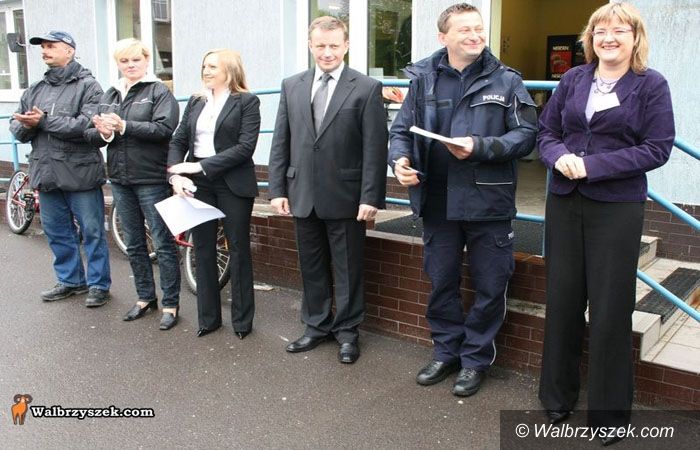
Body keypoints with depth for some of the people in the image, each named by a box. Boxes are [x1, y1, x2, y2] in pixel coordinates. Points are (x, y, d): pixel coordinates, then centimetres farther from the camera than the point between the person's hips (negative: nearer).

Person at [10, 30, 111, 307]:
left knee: (92, 231, 2)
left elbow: (88, 125, -20)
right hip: (46, 173, 7)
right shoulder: (35, 90, 15)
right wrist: (26, 125, -11)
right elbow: (16, 126, 12)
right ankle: (70, 280, 29)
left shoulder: (88, 86, -5)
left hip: (80, 173, -7)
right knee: (57, 232, 15)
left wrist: (44, 121, -19)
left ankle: (99, 284, 15)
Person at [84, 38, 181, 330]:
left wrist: (123, 126, -21)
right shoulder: (109, 95, 13)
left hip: (151, 180, -6)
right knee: (134, 244, 14)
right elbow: (90, 135, 9)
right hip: (120, 180, 6)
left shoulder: (159, 92, -4)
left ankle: (170, 304, 10)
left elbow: (164, 129, -19)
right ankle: (145, 297, 28)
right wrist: (103, 133, -13)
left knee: (163, 244, 0)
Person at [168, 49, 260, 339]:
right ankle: (208, 317, 22)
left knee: (238, 250, 4)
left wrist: (201, 165, -17)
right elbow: (178, 141, 9)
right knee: (203, 250, 9)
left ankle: (242, 319, 17)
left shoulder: (246, 102, -3)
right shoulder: (195, 102, 12)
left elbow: (245, 147, -14)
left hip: (233, 183, -5)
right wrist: (176, 174, -10)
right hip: (197, 184, 5)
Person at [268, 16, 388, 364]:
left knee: (347, 270, 8)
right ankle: (316, 326, 30)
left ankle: (347, 331, 23)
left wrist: (370, 198, -14)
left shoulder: (366, 88, -5)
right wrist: (278, 189, 2)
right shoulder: (291, 86, 8)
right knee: (311, 267, 15)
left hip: (345, 198, -4)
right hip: (303, 196, 4)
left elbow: (375, 148, -9)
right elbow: (281, 142, 8)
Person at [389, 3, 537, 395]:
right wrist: (400, 158, -10)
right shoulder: (423, 79, 6)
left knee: (489, 287, 7)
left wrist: (480, 147, -18)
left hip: (488, 201, -2)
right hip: (438, 200, 3)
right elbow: (402, 129, 11)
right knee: (441, 282, 14)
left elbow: (526, 134, -4)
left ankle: (476, 358, 26)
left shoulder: (506, 80, 0)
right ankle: (446, 352, 33)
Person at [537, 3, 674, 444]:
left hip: (617, 208, -3)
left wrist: (592, 166, -17)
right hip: (565, 203, 4)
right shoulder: (574, 79, 8)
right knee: (562, 299, 10)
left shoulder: (651, 84, -2)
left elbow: (657, 148, -9)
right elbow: (546, 131, 9)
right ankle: (558, 395, 28)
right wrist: (559, 156, -13)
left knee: (609, 309, 2)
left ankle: (609, 411, 19)